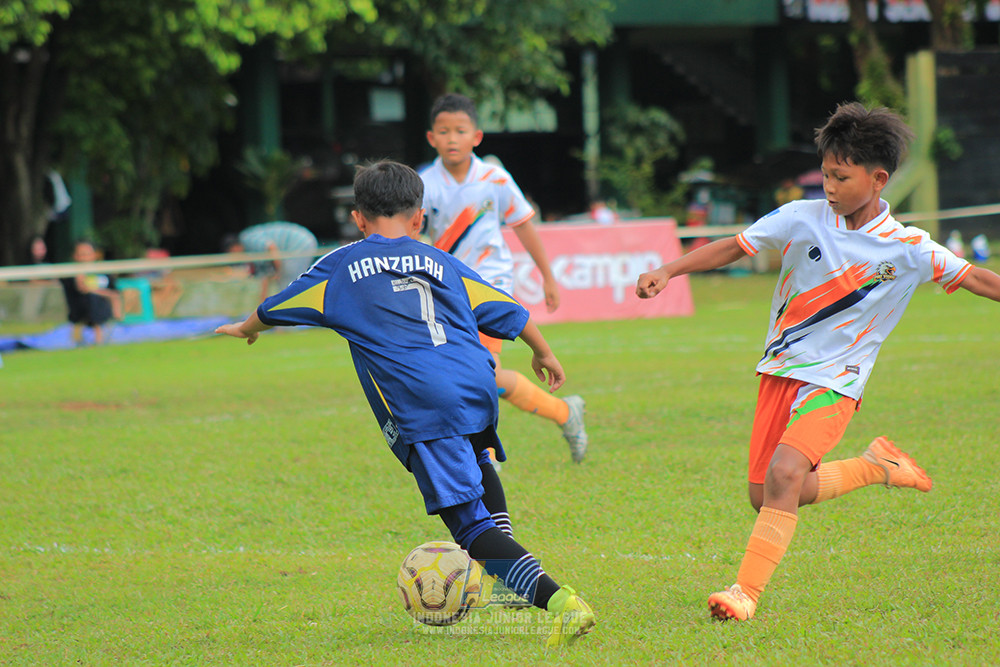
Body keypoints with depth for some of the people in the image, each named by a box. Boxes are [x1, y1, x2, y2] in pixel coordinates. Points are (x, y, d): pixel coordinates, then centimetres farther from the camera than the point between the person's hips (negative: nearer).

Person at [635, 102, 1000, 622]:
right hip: (780, 370, 4)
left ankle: (747, 591, -20)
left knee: (784, 473, -26)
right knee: (764, 497, 4)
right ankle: (873, 467, 24)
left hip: (835, 382, -4)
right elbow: (734, 247, 2)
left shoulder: (909, 250, -7)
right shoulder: (801, 219, -4)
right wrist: (668, 271, -7)